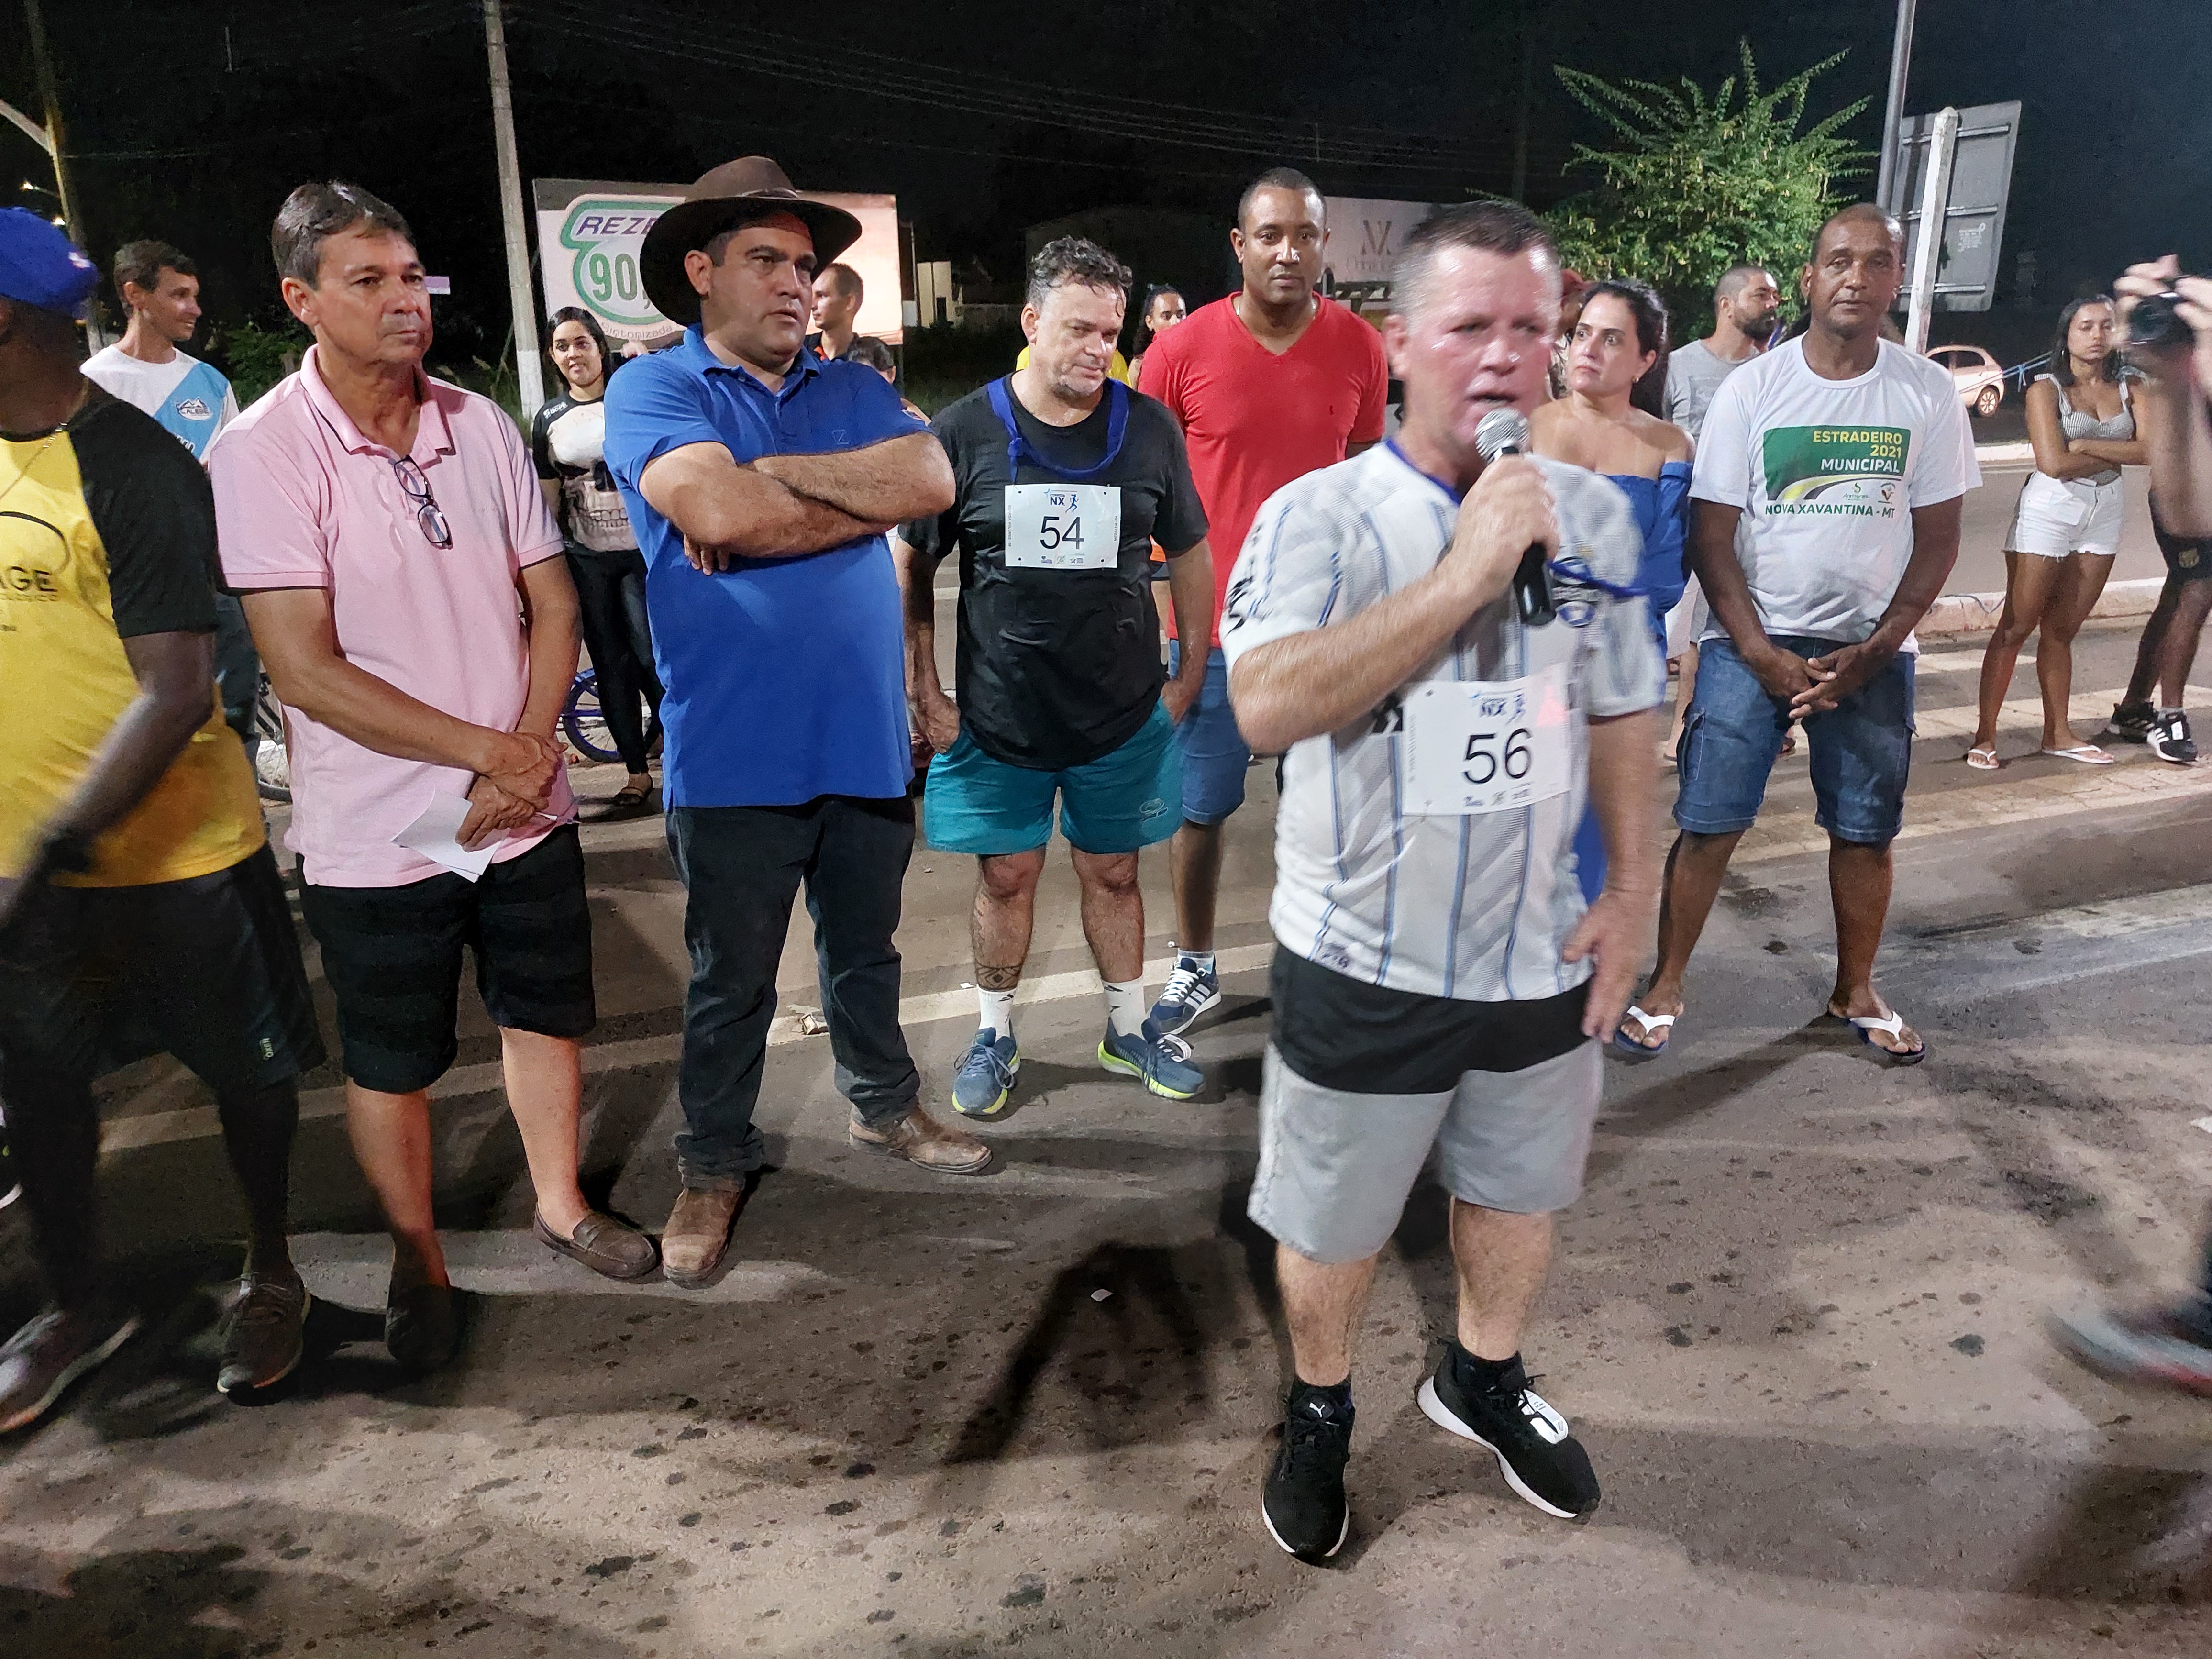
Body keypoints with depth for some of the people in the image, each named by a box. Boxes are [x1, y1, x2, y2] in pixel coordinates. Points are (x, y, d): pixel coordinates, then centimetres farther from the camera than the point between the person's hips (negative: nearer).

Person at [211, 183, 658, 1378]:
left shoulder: (479, 426, 2)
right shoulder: (264, 453, -13)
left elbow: (551, 603, 3)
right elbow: (303, 668, -18)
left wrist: (529, 754, -11)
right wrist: (484, 749, -17)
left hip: (527, 809, 4)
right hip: (377, 832, -4)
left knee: (547, 1012, 17)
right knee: (392, 1065, 12)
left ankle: (560, 1204, 40)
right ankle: (418, 1268, 33)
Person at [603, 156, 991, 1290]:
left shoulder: (854, 389, 10)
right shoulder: (653, 390, -4)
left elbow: (932, 480, -9)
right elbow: (716, 510, -23)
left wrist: (774, 479, -15)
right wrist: (869, 499, -9)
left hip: (866, 739, 4)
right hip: (735, 757, -4)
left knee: (866, 949, 22)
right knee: (731, 982, 11)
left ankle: (882, 1106, 42)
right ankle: (714, 1166, 29)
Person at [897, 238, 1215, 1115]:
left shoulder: (1149, 428, -1)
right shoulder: (964, 433, -5)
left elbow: (1191, 553, 8)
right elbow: (911, 565, 1)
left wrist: (1191, 673, 6)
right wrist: (924, 691, -2)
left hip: (1124, 714, 1)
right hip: (997, 715, -1)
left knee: (1114, 874, 13)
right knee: (1006, 876, 11)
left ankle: (1129, 1029, 32)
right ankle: (995, 1034, 30)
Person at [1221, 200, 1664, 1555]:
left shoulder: (1598, 515, 0)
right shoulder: (1322, 515, -15)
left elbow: (1622, 713, 10)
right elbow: (1269, 705, -32)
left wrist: (1634, 890, 6)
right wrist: (1466, 570, -31)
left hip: (1542, 956, 5)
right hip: (1367, 966, -4)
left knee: (1523, 1189, 24)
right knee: (1334, 1226, 15)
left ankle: (1485, 1379, 52)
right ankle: (1321, 1412, 43)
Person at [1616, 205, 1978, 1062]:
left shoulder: (1928, 393, 0)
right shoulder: (1750, 389, -5)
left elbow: (1938, 536, 3)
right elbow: (1711, 534, -6)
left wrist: (1874, 651, -9)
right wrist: (1761, 653, -13)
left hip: (1873, 649, 2)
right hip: (1752, 642, -2)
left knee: (1866, 829, 10)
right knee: (1709, 823, -3)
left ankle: (1856, 991, 29)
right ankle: (1666, 988, 12)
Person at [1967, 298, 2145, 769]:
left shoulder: (2129, 389, 8)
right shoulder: (2046, 389, -5)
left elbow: (2149, 449, -7)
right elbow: (2054, 463, -16)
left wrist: (2087, 446, -16)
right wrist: (2117, 456, -5)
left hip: (2106, 513, 5)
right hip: (2049, 511, -5)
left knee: (2062, 630, 10)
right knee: (2016, 627, -5)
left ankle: (2058, 733, 16)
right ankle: (1985, 735, -3)